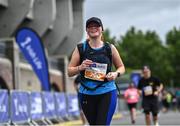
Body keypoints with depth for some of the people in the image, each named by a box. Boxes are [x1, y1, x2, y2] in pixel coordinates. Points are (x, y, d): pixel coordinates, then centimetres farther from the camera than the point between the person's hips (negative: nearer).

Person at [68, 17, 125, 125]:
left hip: (107, 93, -1)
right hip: (86, 93, 1)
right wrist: (80, 67, -17)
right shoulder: (80, 48, 2)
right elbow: (69, 71, 3)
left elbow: (121, 67, 14)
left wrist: (116, 74, -7)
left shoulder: (110, 48, 3)